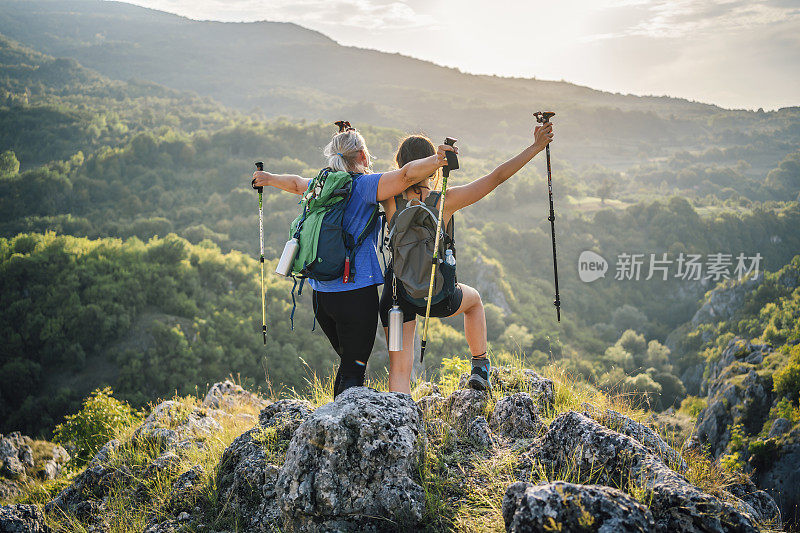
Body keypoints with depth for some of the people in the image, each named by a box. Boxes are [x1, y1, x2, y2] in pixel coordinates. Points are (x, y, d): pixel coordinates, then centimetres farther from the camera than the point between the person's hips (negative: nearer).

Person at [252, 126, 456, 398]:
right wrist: (438, 160, -22)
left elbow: (295, 182, 34)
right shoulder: (365, 184, -6)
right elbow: (407, 174, -23)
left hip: (320, 293, 7)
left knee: (348, 361, 21)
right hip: (357, 292, -7)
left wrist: (268, 178, 52)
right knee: (354, 369, -2)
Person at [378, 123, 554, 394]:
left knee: (399, 368, 8)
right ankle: (480, 366, 40)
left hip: (397, 293, 1)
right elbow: (497, 176, -7)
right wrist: (536, 147, 0)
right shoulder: (446, 200, -13)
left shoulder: (389, 199, -11)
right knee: (474, 299, 33)